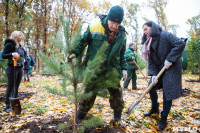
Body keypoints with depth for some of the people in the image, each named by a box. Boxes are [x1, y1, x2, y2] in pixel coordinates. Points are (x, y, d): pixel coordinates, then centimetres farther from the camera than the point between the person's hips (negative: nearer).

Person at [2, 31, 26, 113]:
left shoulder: (20, 46, 13)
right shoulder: (9, 44, -8)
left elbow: (24, 53, 30)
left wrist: (23, 58, 11)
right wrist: (12, 54, -28)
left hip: (20, 69, 7)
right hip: (12, 68, -7)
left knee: (16, 87, 11)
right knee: (10, 87, -2)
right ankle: (7, 106, 6)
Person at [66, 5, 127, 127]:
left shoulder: (122, 34, 2)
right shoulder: (94, 27, -11)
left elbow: (122, 54, 12)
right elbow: (82, 42, 0)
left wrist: (124, 68, 6)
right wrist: (75, 53, -14)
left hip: (113, 70, 3)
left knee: (117, 94, 11)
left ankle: (117, 118, 33)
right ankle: (79, 118, 27)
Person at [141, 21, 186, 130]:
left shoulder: (165, 35, -12)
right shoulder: (149, 43, 7)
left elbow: (180, 44, -21)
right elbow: (151, 61, 3)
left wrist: (170, 59, -24)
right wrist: (153, 74, -10)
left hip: (171, 68, -6)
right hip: (158, 69, 7)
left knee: (167, 92, -4)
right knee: (151, 87, 4)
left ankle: (164, 119, 12)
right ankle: (154, 108, 32)